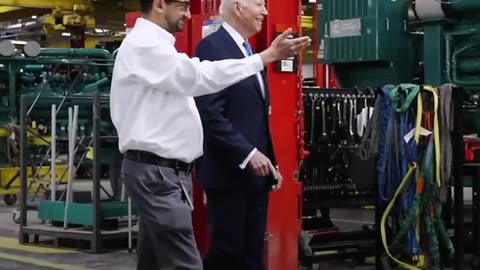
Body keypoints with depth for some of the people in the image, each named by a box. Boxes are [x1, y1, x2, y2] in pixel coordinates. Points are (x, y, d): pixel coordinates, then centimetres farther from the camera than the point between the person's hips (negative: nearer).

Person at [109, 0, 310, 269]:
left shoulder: (152, 45, 19)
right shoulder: (144, 45, -14)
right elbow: (199, 76, -23)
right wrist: (267, 56, -22)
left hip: (164, 169, 11)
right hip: (156, 171, -11)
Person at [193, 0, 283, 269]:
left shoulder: (249, 51, 18)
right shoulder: (212, 47, -10)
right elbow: (210, 114, -19)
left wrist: (270, 162, 16)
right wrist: (248, 154, -22)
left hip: (255, 172, 8)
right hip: (229, 171, -8)